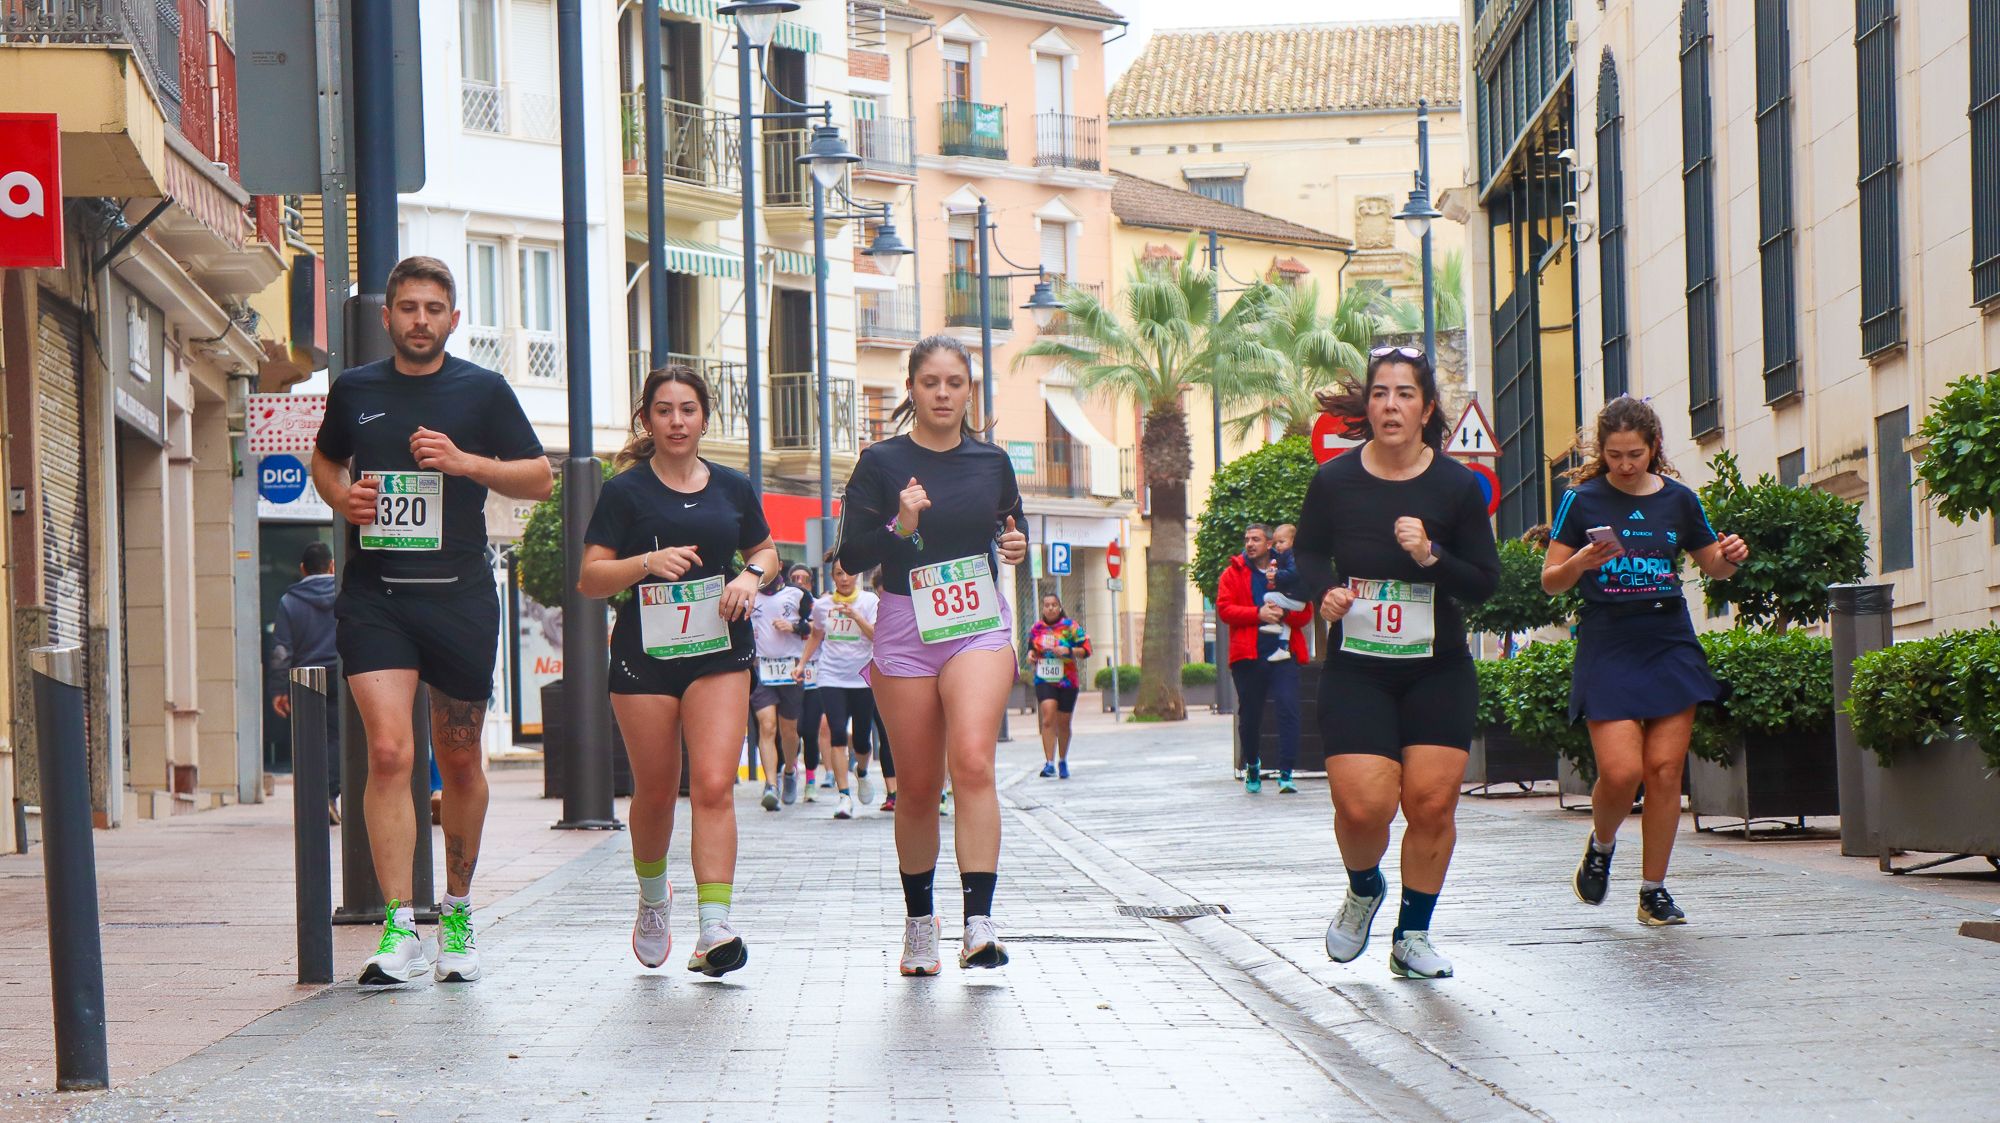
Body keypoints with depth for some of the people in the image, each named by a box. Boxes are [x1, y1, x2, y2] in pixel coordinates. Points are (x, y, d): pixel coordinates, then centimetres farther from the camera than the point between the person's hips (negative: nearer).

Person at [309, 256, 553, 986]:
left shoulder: (482, 391, 4)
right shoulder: (354, 391, 9)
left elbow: (540, 479, 5)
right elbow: (324, 459, 26)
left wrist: (466, 461, -11)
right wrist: (339, 495, 4)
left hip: (459, 596, 0)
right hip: (374, 597, 0)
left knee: (460, 761, 11)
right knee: (389, 751, -15)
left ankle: (458, 912, 30)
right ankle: (400, 929, -17)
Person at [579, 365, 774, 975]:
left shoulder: (732, 488, 9)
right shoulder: (626, 490, 1)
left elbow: (765, 549, 24)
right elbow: (590, 579, -1)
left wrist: (752, 576, 2)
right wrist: (647, 563, -17)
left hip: (720, 651, 1)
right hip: (645, 652, -1)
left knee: (713, 785, -13)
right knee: (656, 791, 8)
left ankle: (715, 927, -19)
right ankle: (653, 896, 37)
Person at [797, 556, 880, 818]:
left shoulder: (870, 601, 0)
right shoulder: (822, 604, 7)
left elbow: (877, 636, -11)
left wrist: (855, 615, -23)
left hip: (862, 678, -1)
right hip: (831, 677, 1)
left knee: (860, 739, 4)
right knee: (838, 733, -15)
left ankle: (861, 772, 40)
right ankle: (843, 795, -15)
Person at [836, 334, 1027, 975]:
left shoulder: (991, 461, 8)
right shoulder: (881, 463, 0)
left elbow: (1012, 529, 24)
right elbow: (851, 557, -3)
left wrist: (1017, 547, 1)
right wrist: (900, 526, -19)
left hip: (979, 626, 0)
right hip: (905, 629, 0)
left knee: (973, 761, -21)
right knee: (919, 789, 6)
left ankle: (979, 922, -27)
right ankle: (919, 923, 24)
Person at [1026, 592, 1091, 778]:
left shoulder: (1070, 627, -2)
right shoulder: (1036, 628, 7)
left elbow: (1086, 650, -3)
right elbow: (1031, 648, 23)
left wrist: (1068, 651, -18)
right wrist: (1031, 654, 0)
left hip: (1067, 681, -1)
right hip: (1044, 681, 1)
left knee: (1064, 724, 10)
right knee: (1048, 719, -18)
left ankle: (1063, 762, 29)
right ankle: (1049, 763, -21)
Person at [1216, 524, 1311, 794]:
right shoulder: (1233, 573, 9)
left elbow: (1305, 613, 6)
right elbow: (1224, 609, -2)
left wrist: (1283, 614, -14)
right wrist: (1258, 613, -14)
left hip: (1283, 653, -1)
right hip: (1248, 655, 1)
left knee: (1288, 709, -13)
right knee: (1249, 715, 8)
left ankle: (1286, 773, -13)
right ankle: (1252, 767, 30)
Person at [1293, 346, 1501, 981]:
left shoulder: (1457, 487, -4)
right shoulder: (1333, 482, -3)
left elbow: (1484, 583, -1)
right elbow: (1307, 554, 13)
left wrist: (1431, 557, -19)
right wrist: (1324, 591, -8)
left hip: (1438, 672, 1)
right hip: (1354, 671, -1)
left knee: (1432, 804, -6)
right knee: (1363, 805, -13)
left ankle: (1412, 935, 12)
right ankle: (1363, 891, 21)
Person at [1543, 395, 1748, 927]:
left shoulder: (1679, 500, 8)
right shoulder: (1583, 501, 1)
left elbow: (1714, 567, 20)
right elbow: (1551, 580, 3)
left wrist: (1731, 557, -2)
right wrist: (1582, 562, -17)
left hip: (1671, 648, 2)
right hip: (1607, 650, -2)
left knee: (1665, 769, -3)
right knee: (1621, 772, -14)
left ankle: (1654, 889, 8)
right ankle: (1600, 846, 18)